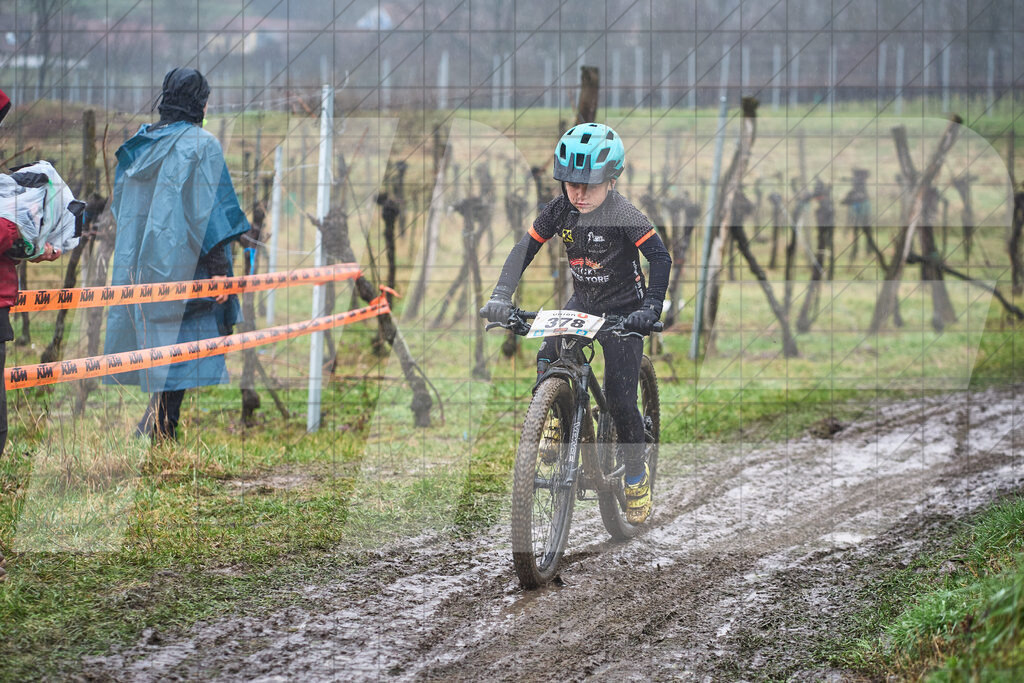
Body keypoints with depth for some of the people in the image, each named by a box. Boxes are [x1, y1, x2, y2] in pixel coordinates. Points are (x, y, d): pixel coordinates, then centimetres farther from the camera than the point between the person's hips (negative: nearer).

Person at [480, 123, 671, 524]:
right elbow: (524, 250, -7)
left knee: (619, 398, -9)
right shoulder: (561, 210, -10)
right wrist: (501, 297, -19)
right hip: (581, 302, 5)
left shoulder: (623, 216, -23)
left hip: (622, 310, -5)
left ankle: (637, 476, 10)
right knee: (547, 363, -18)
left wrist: (650, 310, -36)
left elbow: (660, 258, -25)